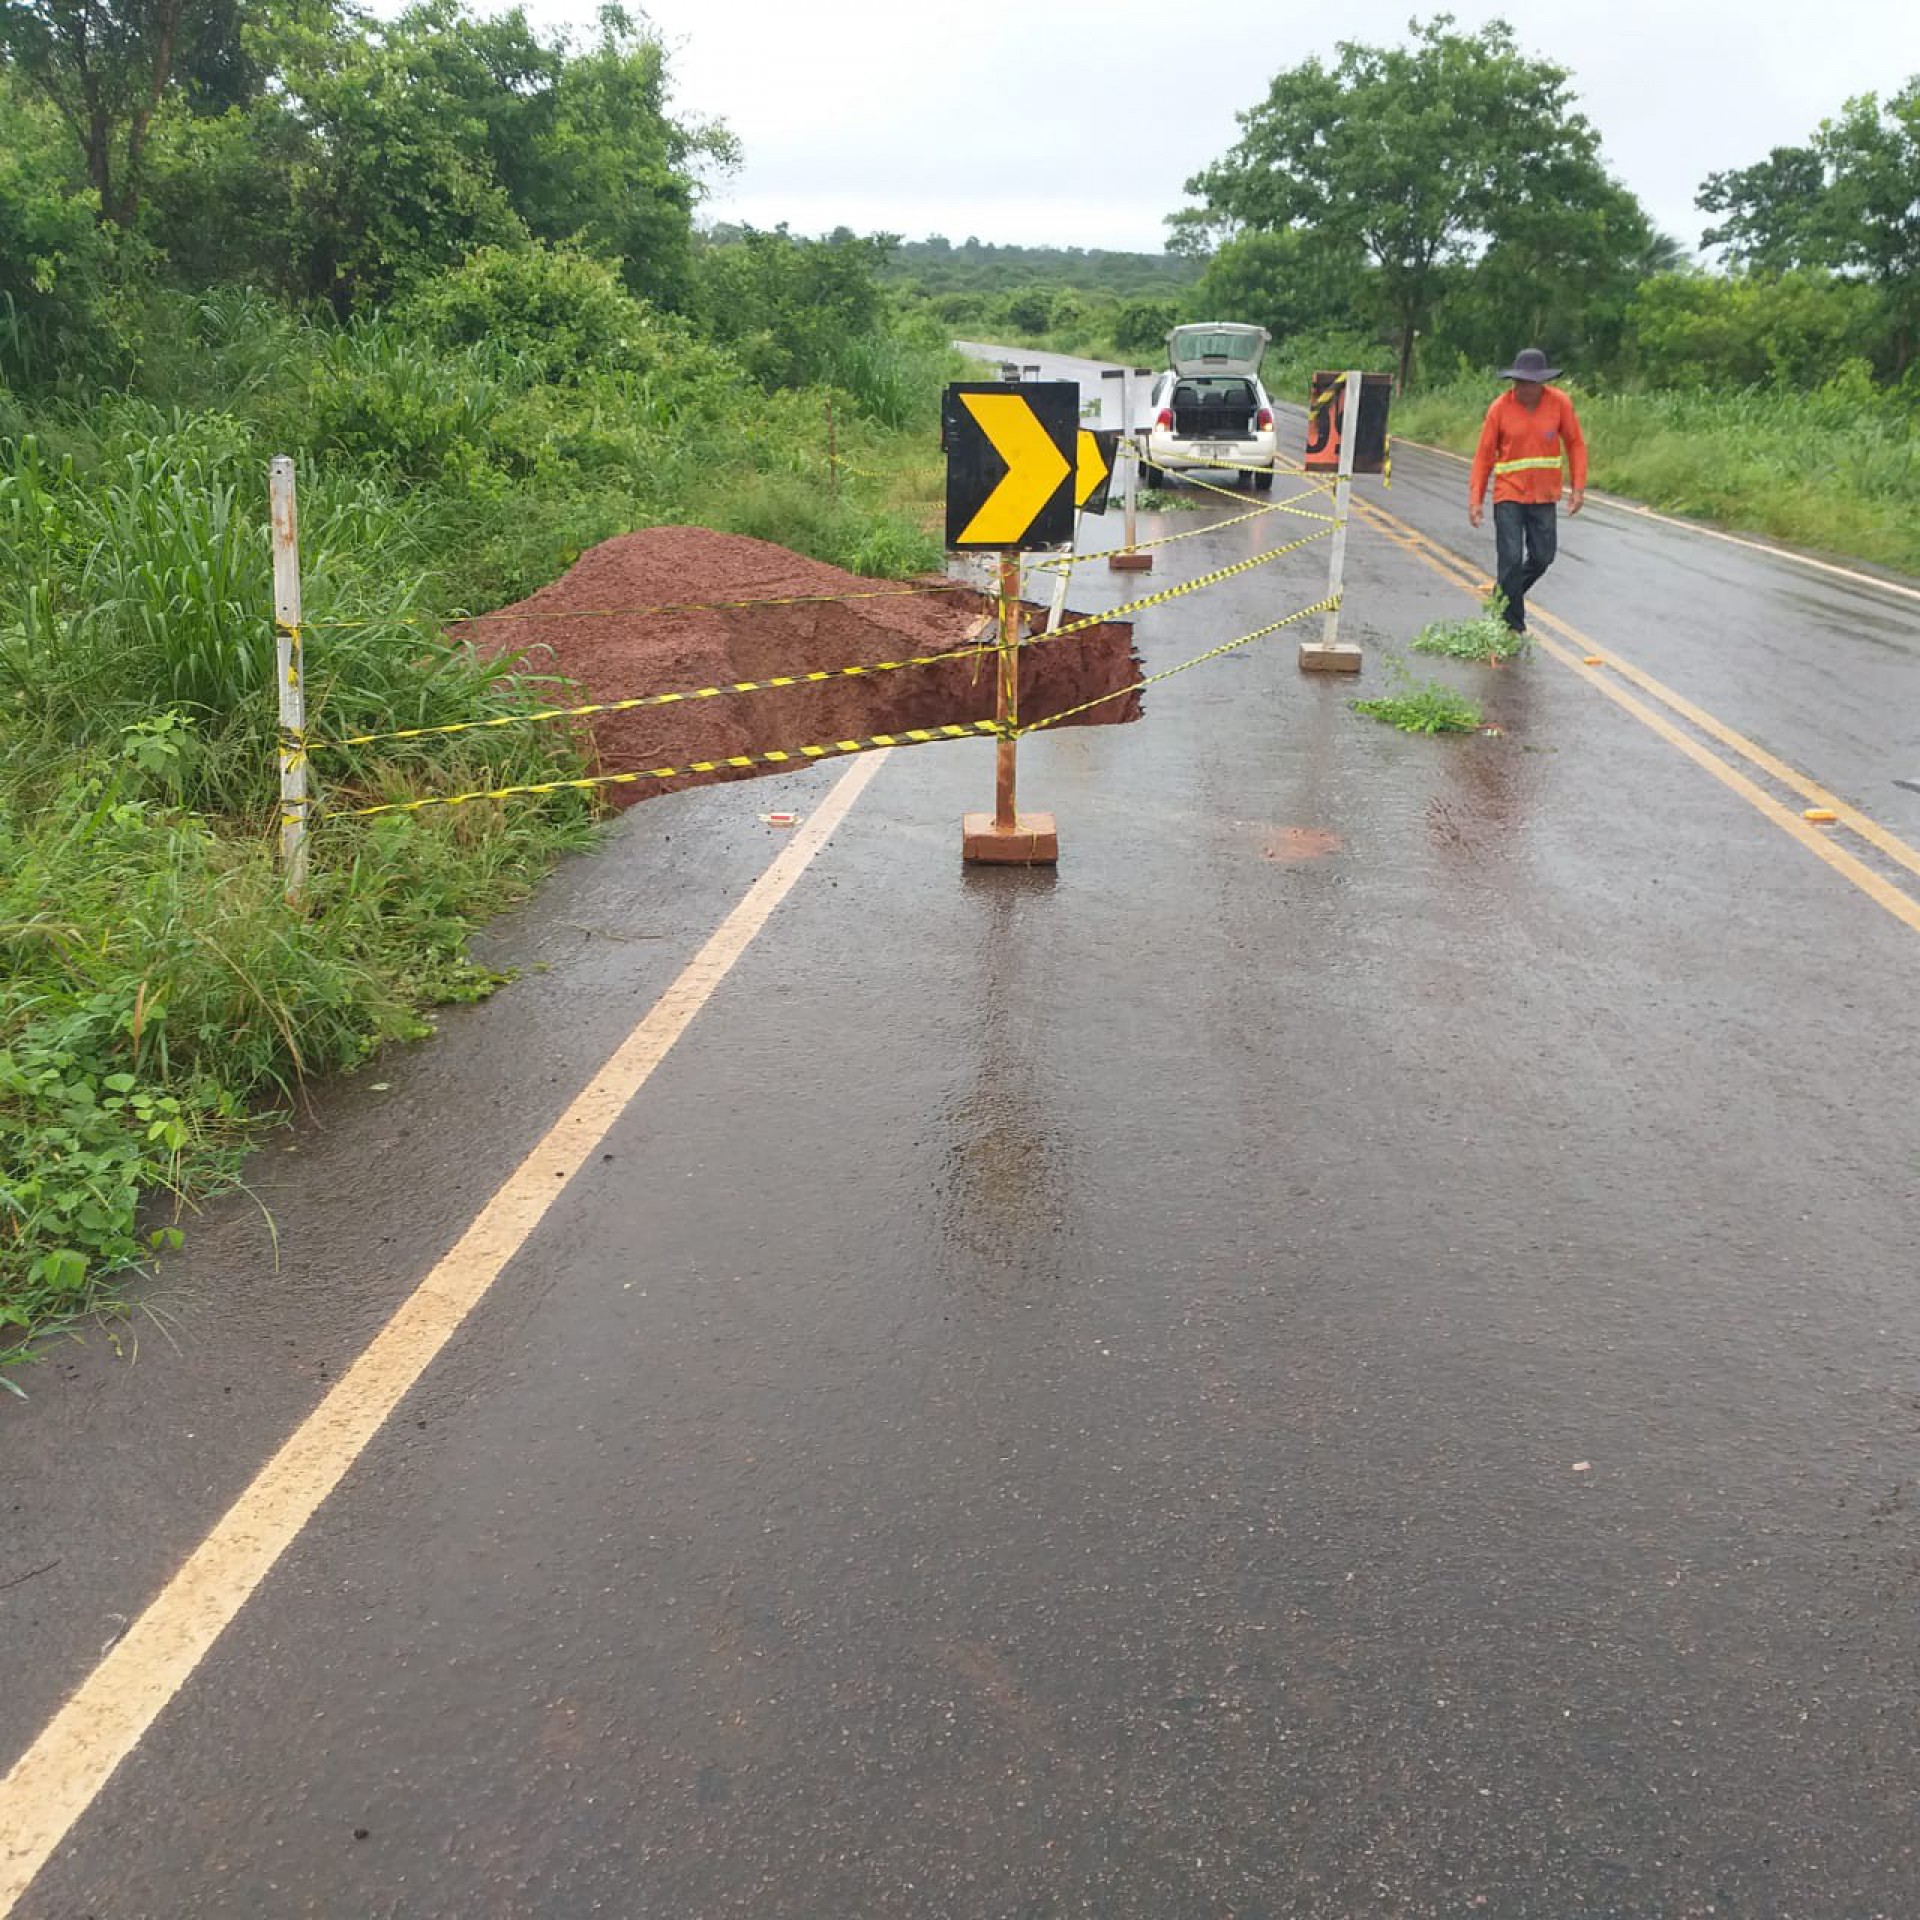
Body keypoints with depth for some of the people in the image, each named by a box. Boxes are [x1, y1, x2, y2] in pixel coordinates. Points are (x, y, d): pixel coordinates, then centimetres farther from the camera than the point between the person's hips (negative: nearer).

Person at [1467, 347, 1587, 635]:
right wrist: (1475, 498, -6)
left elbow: (1575, 444, 4)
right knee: (1511, 559, -7)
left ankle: (1505, 598, 34)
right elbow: (1484, 455, -2)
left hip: (1544, 496, 3)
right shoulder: (1500, 408, -7)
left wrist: (1579, 488, -2)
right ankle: (1512, 627, 1)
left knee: (1542, 557, 9)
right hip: (1509, 495, -3)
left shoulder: (1560, 403, -4)